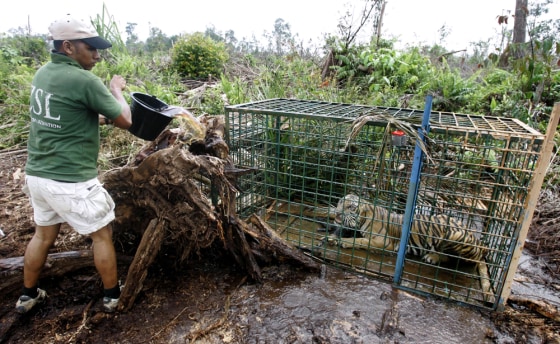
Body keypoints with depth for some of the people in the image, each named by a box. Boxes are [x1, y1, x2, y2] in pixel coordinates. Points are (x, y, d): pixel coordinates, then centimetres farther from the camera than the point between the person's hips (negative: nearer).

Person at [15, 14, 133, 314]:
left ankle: (28, 295, 41)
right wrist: (116, 90, 3)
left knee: (43, 234, 25)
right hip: (71, 182, -8)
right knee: (102, 235, 10)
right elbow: (125, 121, -11)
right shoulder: (84, 80, -19)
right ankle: (112, 295, 26)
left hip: (37, 175, 8)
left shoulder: (42, 74, 7)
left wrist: (100, 118, 13)